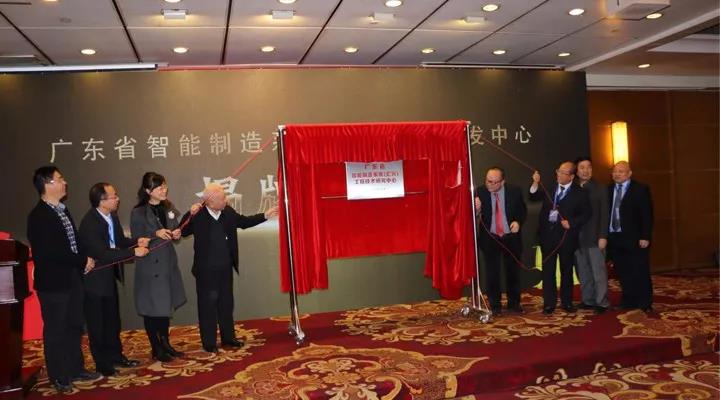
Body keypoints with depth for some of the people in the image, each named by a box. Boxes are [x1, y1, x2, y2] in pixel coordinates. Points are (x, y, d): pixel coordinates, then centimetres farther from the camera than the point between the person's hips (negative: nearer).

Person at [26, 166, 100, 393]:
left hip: (72, 279, 8)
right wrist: (82, 262, -16)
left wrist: (84, 260, 0)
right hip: (53, 282, -8)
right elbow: (49, 253, -24)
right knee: (55, 331, 6)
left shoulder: (62, 210, 10)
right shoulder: (39, 216, -18)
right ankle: (59, 377, 20)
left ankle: (75, 369, 31)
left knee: (74, 326, 17)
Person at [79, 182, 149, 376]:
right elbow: (103, 254, -30)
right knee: (97, 323, 7)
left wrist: (136, 242, -8)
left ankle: (116, 356, 32)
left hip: (110, 275, 8)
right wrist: (134, 252, -28)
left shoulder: (112, 216, -3)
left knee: (112, 320, 18)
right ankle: (102, 363, 21)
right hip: (95, 278, -7)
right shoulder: (89, 223, -26)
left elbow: (120, 241, 11)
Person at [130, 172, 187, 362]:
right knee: (152, 308, 3)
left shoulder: (168, 208, 6)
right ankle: (156, 349, 16)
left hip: (168, 263, 6)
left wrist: (177, 233, -8)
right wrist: (156, 234, -26)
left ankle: (165, 343, 28)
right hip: (149, 266, -6)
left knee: (166, 305, 15)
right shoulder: (138, 213, -11)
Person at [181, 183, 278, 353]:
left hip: (226, 268, 5)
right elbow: (182, 232, -18)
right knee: (208, 305, 6)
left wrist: (265, 215, 9)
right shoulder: (198, 216, -16)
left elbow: (244, 221, 13)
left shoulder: (228, 212, -2)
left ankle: (228, 337, 31)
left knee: (226, 303, 16)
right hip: (206, 270, -5)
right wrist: (190, 215, -31)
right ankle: (209, 342, 18)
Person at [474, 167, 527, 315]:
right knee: (492, 273, 5)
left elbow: (523, 210, 5)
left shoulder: (515, 191, -9)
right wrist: (477, 209, -34)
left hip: (511, 238, 1)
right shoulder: (480, 193, -12)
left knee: (513, 271, 14)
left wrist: (518, 222, -14)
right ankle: (494, 305, 19)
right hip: (490, 239, -1)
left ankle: (514, 303, 31)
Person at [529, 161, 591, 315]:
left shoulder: (579, 193, -3)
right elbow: (533, 198, 7)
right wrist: (535, 183, -9)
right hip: (548, 233, 2)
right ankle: (549, 303, 12)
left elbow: (586, 213, -2)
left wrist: (571, 222, -14)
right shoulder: (549, 187, 6)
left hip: (566, 235, -2)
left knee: (566, 270, 11)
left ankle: (567, 302, 25)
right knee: (548, 270, 4)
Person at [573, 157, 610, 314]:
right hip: (577, 237, 3)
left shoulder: (600, 188, 1)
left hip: (594, 237, -3)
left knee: (598, 271, -2)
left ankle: (602, 302, 4)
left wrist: (603, 236, -10)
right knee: (582, 273, 7)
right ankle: (587, 300, 16)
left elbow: (604, 214, -4)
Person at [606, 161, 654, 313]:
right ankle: (629, 302, 20)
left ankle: (645, 304, 12)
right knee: (623, 273, 10)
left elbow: (647, 215, -7)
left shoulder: (641, 189, -3)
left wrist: (645, 237, -14)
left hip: (635, 239, -4)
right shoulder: (608, 190, 11)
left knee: (640, 273, 2)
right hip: (614, 238, 5)